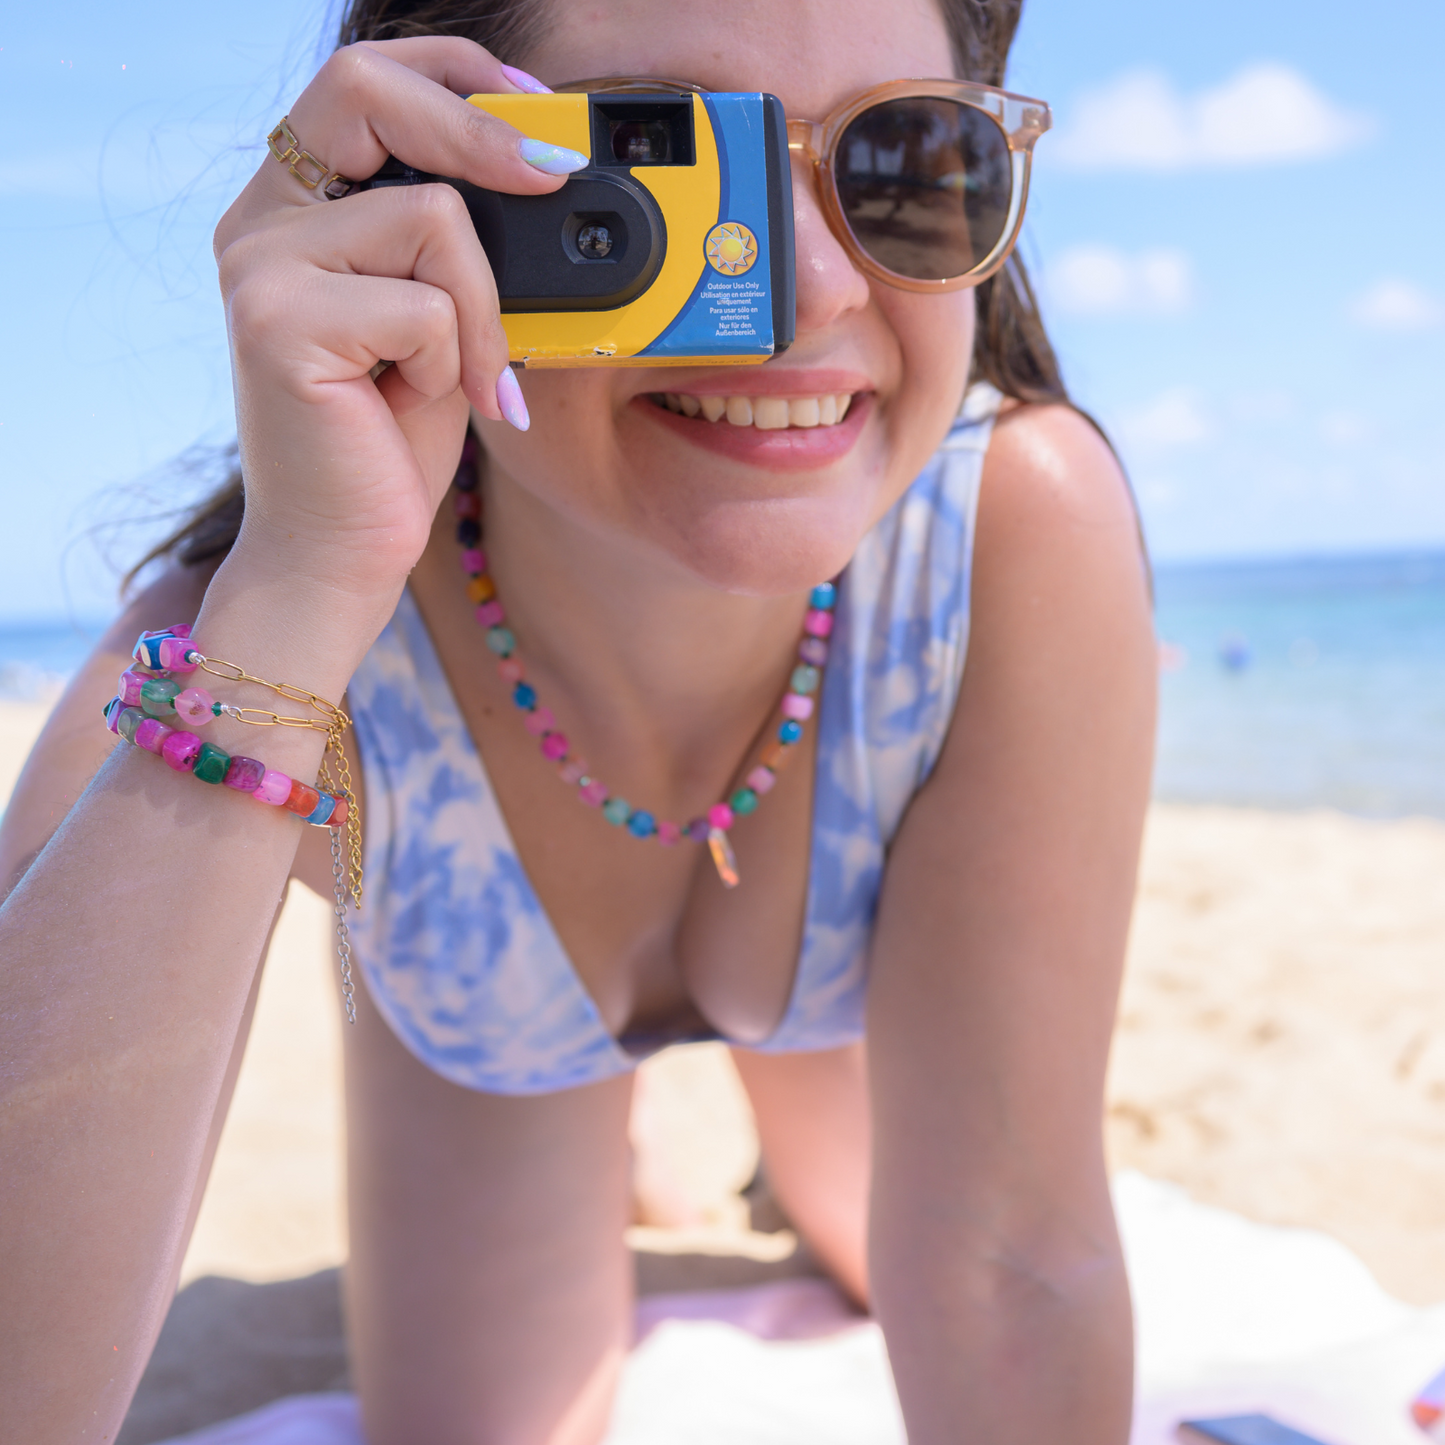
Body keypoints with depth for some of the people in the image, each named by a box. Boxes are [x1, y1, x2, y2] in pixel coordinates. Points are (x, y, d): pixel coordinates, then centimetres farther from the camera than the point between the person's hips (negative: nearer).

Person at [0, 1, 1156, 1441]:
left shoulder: (1029, 523, -41)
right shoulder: (248, 642, -41)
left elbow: (1011, 1267, -34)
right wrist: (284, 611, -60)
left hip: (848, 989, 1)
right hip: (478, 1030, 0)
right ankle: (593, 1162, 36)